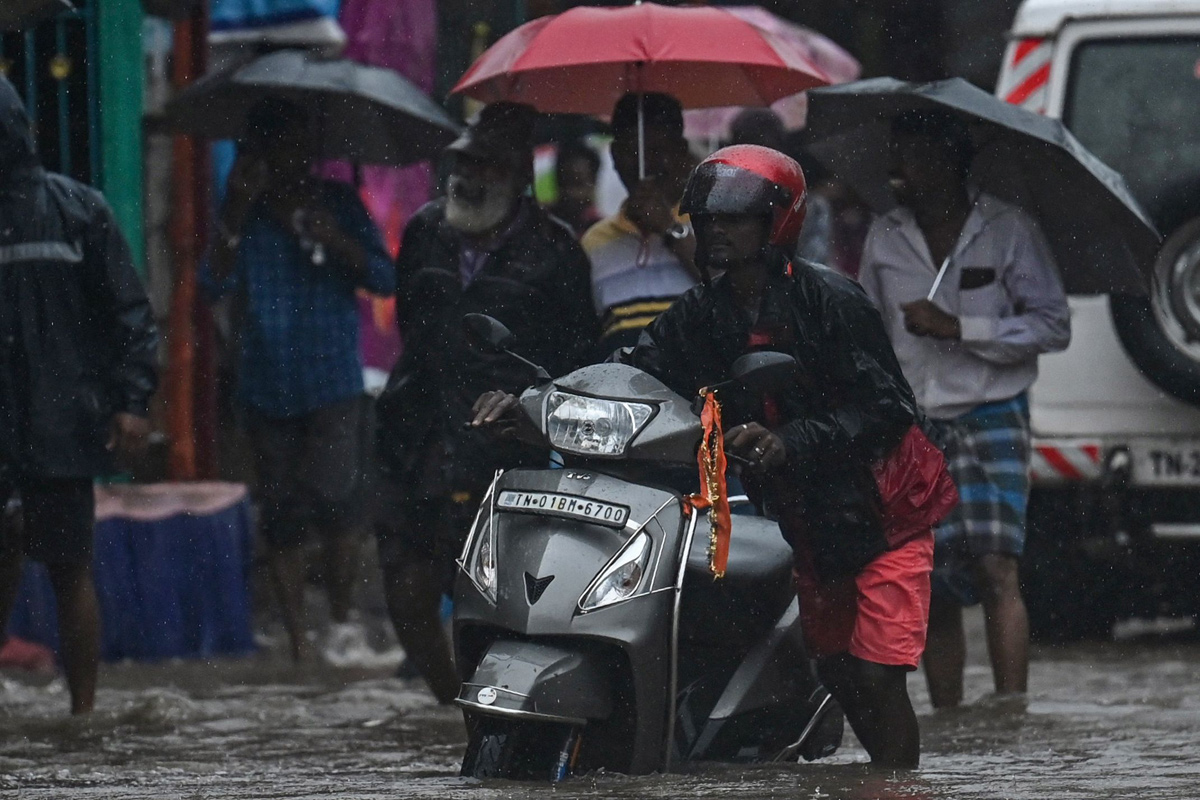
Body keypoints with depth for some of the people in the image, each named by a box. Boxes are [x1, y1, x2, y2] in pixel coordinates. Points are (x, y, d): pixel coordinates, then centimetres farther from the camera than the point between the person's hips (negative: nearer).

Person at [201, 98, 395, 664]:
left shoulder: (338, 203, 5)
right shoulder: (246, 213, 5)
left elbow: (385, 279, -1)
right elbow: (215, 284, -8)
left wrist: (337, 241, -17)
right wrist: (236, 216, -17)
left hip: (334, 382, -1)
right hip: (268, 386, 1)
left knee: (334, 495, -18)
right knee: (281, 514, 3)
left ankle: (343, 620, -2)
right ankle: (298, 643, 10)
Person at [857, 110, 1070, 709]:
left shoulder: (1007, 229, -1)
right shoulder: (884, 239, 12)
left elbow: (1053, 327, -5)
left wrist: (956, 328, -12)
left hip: (990, 418, -4)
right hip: (911, 429, 4)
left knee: (995, 568, -16)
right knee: (933, 588, 1)